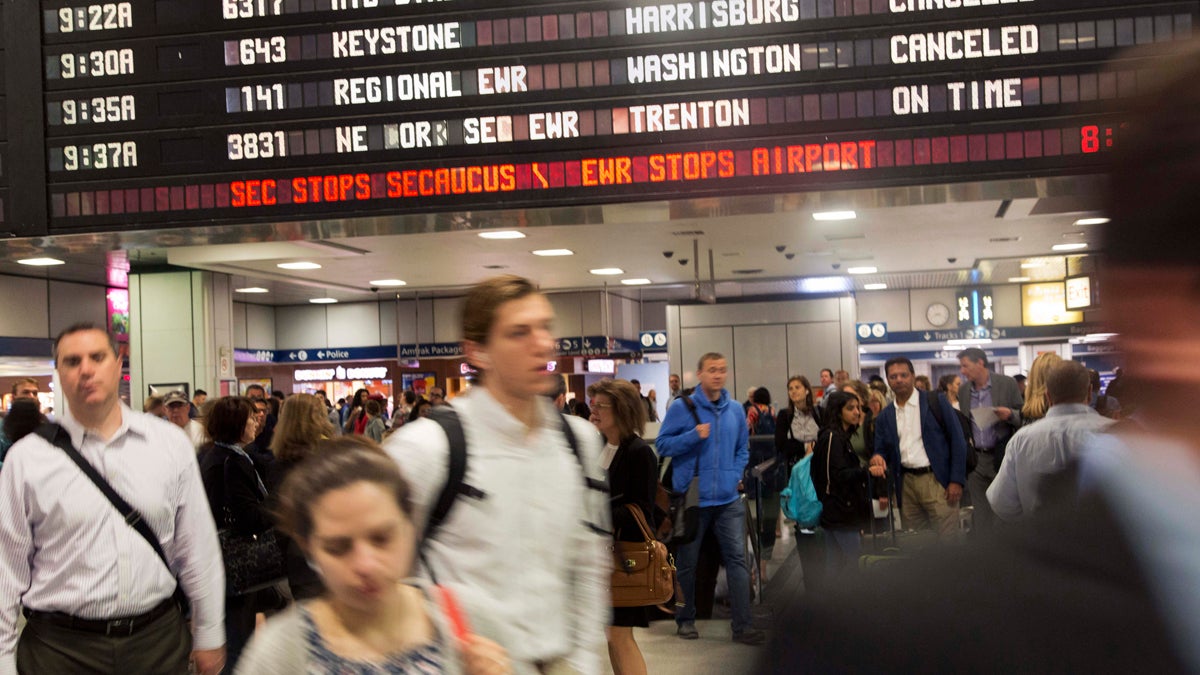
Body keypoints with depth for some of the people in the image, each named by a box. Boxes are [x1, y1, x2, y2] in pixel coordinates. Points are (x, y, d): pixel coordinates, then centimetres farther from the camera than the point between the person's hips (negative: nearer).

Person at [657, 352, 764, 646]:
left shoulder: (735, 410, 7)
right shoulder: (682, 407, -6)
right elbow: (662, 445, -6)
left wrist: (735, 475, 2)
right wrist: (693, 436, -19)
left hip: (728, 500, 3)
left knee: (737, 558, -4)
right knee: (687, 562, 10)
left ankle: (742, 625, 0)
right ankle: (685, 620, 26)